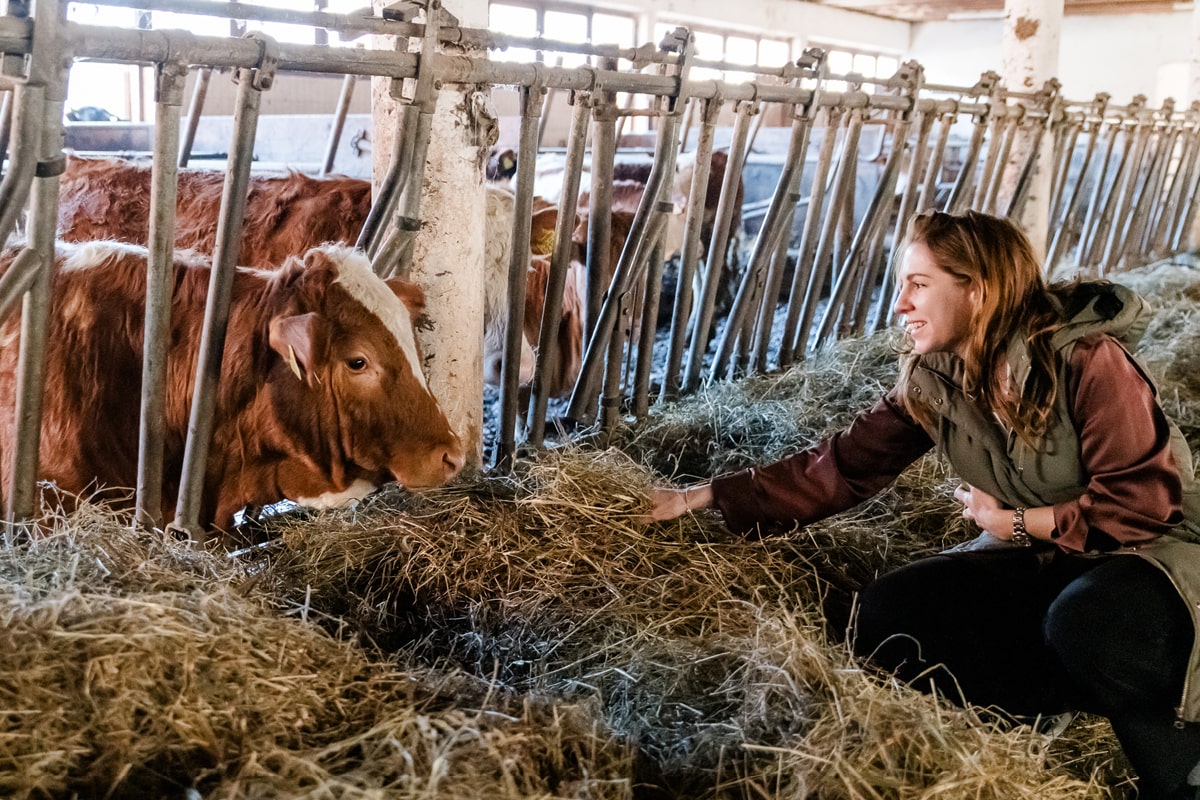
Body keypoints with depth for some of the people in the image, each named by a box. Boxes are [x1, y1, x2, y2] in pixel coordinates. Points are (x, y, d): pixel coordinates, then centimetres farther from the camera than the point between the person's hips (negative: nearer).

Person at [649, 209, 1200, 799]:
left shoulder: (1086, 359, -23)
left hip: (1153, 546, -6)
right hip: (1043, 557, 6)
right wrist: (707, 495, -7)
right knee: (888, 616, -14)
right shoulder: (929, 382, -5)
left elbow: (1143, 502, -23)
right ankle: (1111, 693, -12)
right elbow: (839, 468, -5)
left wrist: (1015, 523, -17)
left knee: (1085, 621, -40)